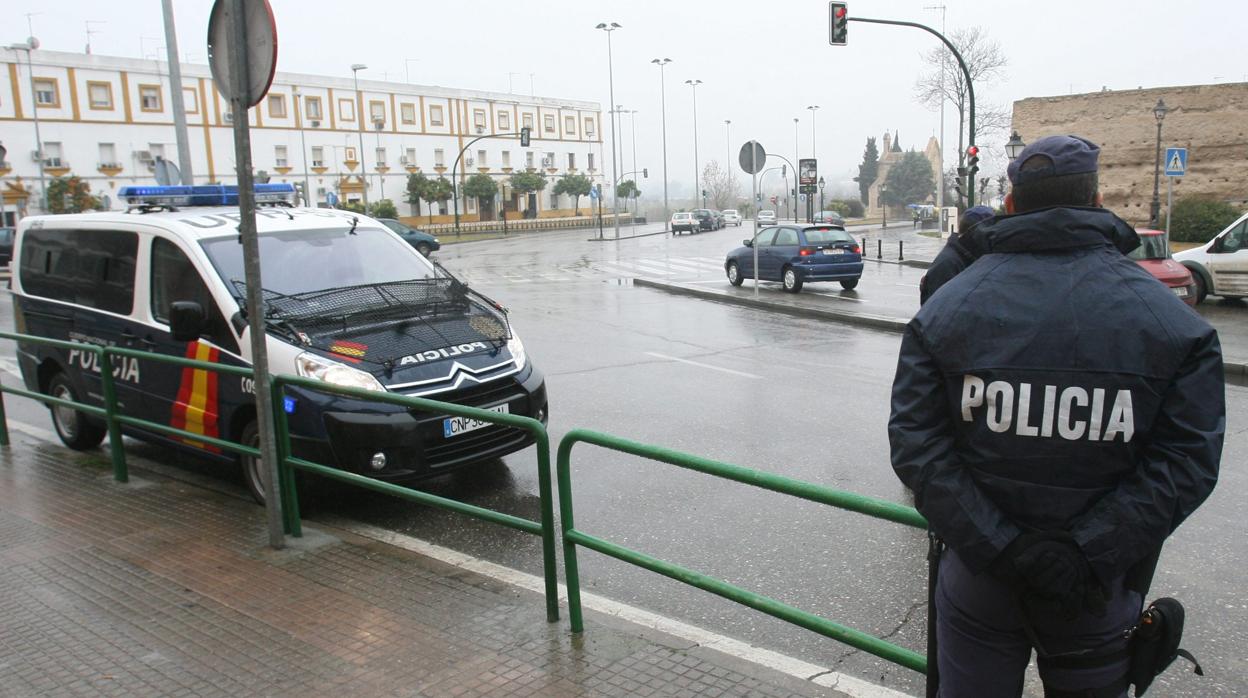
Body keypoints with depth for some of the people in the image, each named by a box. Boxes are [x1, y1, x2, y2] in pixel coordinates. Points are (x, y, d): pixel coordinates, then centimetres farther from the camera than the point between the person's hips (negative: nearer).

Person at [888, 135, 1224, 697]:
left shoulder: (946, 307, -7)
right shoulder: (1172, 321, -6)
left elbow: (916, 444, -14)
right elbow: (1186, 461, -13)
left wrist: (999, 546, -15)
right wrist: (1087, 552, -16)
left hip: (978, 579, 0)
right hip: (1099, 588, 0)